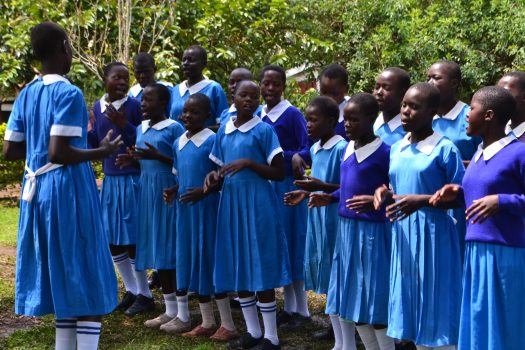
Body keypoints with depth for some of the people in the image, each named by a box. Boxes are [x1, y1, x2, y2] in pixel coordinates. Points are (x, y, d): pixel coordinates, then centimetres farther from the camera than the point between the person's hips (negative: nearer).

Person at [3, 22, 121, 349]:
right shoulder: (69, 93, -14)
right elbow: (58, 153, -21)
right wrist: (102, 152, -9)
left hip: (38, 189, 8)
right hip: (68, 190, -8)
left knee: (59, 274, 15)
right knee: (85, 275, 0)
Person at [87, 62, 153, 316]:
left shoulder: (135, 106, -10)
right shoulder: (97, 107, 7)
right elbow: (96, 145, 12)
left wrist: (124, 125, -22)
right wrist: (87, 131, -6)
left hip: (132, 180, -6)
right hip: (109, 180, 6)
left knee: (132, 239, -1)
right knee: (112, 239, 12)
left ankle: (145, 295, 14)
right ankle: (131, 290, 28)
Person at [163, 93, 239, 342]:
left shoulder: (213, 141, -12)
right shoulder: (178, 143, 10)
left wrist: (203, 191, -24)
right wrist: (172, 191, 1)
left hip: (207, 209, -7)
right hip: (185, 210, 7)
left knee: (212, 261, -3)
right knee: (193, 261, 11)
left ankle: (228, 325, 7)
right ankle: (207, 323, 22)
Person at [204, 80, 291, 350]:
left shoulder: (264, 130, -7)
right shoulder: (223, 131, 10)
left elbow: (279, 173, -9)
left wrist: (249, 163, -20)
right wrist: (215, 177, -4)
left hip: (257, 205, -6)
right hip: (231, 204, 6)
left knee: (261, 269, -2)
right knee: (238, 269, 10)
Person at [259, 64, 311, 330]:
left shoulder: (292, 115, -11)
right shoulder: (258, 116, 9)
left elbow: (306, 151, -13)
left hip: (288, 185, -7)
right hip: (266, 184, 7)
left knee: (292, 244, -1)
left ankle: (302, 310, 10)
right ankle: (289, 306, 21)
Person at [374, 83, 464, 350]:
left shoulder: (445, 149, -10)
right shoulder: (396, 149, 10)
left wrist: (420, 201, -21)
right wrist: (383, 192, -3)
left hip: (434, 235, -6)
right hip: (402, 234, 6)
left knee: (435, 303, -1)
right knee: (410, 302, 13)